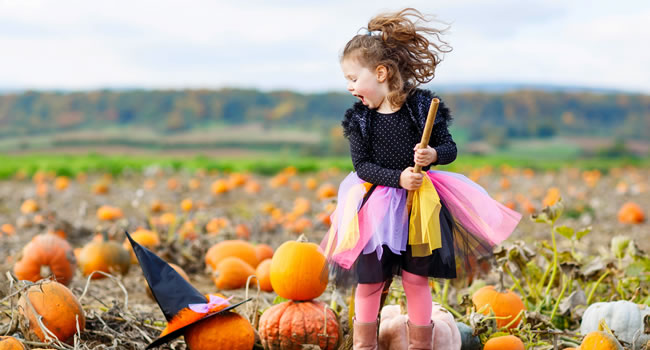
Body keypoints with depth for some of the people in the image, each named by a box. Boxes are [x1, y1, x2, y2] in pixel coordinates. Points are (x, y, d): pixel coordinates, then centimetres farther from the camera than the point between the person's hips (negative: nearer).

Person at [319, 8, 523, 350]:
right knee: (368, 280, 6)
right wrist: (398, 177, -19)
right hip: (376, 206, 2)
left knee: (416, 278, 5)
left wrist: (434, 155, -23)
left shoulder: (422, 106, -7)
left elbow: (450, 148, -2)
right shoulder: (359, 118, -2)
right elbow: (361, 165, -6)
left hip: (419, 205, -1)